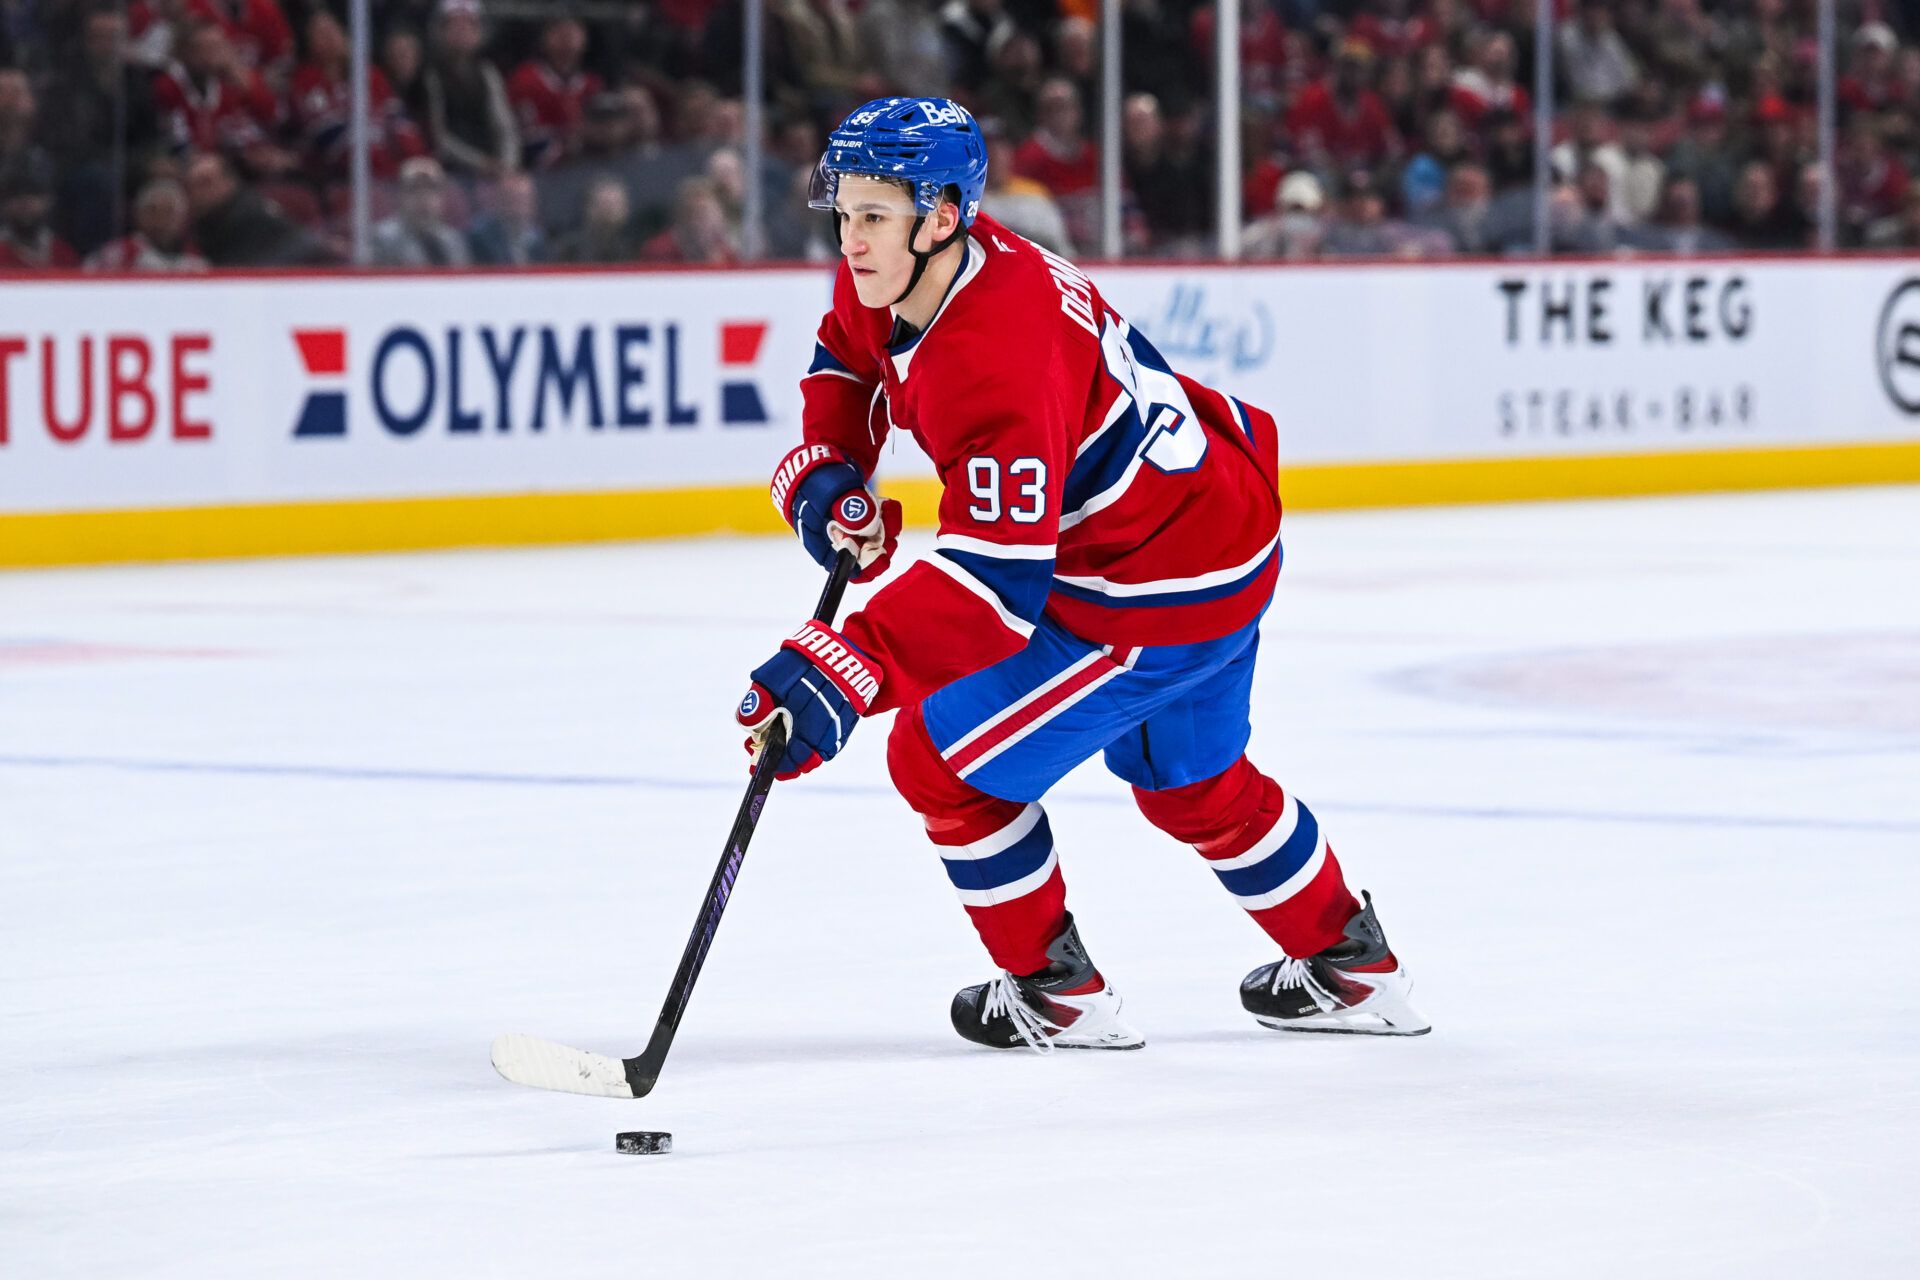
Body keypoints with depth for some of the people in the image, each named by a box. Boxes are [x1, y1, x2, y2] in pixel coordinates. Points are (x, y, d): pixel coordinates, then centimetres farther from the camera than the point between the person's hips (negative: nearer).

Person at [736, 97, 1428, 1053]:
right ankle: (1351, 969, 48)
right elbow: (846, 361, 17)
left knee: (942, 757, -2)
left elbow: (996, 576, -40)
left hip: (1159, 594, -10)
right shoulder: (891, 275, -7)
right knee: (1192, 782, 30)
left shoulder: (996, 365, -35)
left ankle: (1056, 994, 13)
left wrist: (844, 674, -47)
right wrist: (825, 470, -2)